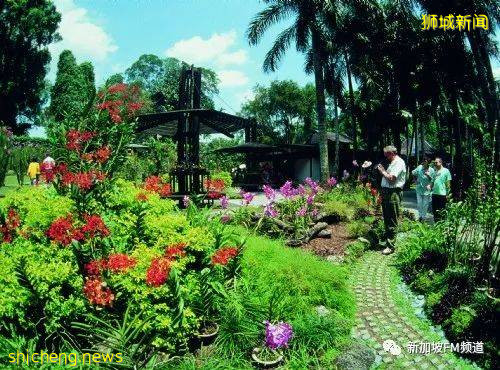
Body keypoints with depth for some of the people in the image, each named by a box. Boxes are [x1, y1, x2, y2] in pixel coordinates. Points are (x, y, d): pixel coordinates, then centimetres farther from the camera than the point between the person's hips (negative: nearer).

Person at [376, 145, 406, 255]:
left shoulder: (399, 163, -13)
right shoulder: (393, 163, 20)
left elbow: (391, 178, -21)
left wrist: (382, 171, -9)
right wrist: (382, 170, 9)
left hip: (393, 193, -10)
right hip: (386, 192, 10)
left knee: (392, 221, -7)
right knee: (386, 218, 18)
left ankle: (391, 245, -3)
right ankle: (387, 240, 31)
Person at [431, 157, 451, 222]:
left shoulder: (446, 171, -4)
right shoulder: (435, 171, 14)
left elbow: (448, 183, -6)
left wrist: (447, 194, -9)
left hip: (442, 194, -6)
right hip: (434, 193, 6)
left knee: (442, 211, -1)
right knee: (435, 210, 11)